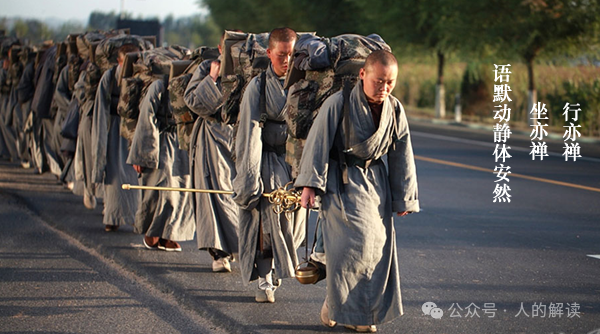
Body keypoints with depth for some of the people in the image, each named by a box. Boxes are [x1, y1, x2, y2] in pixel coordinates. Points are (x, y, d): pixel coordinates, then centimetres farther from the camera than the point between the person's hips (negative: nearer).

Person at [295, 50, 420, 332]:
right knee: (353, 239, -16)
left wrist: (403, 197, 10)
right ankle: (336, 303, 2)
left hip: (376, 183, 5)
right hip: (342, 182, -5)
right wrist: (309, 184, -11)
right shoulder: (338, 104, -15)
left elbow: (402, 155, 8)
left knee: (378, 243, 1)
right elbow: (318, 143, -10)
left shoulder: (395, 109, -1)